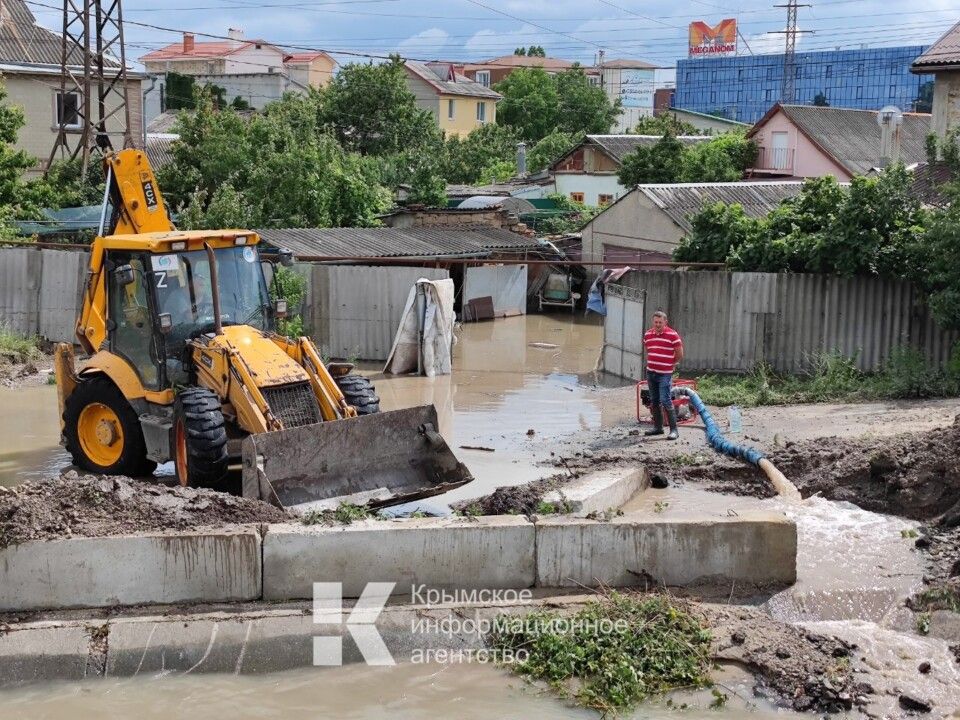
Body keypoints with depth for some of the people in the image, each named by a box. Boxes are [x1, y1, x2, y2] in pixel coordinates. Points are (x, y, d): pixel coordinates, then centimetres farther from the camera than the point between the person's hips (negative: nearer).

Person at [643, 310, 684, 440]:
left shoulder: (672, 335, -10)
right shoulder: (648, 334, 7)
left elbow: (679, 355, -4)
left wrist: (671, 364, 6)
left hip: (665, 374, -6)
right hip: (651, 372, 6)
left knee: (665, 401, -12)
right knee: (654, 401, 12)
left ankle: (674, 429, -7)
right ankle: (658, 427, 22)